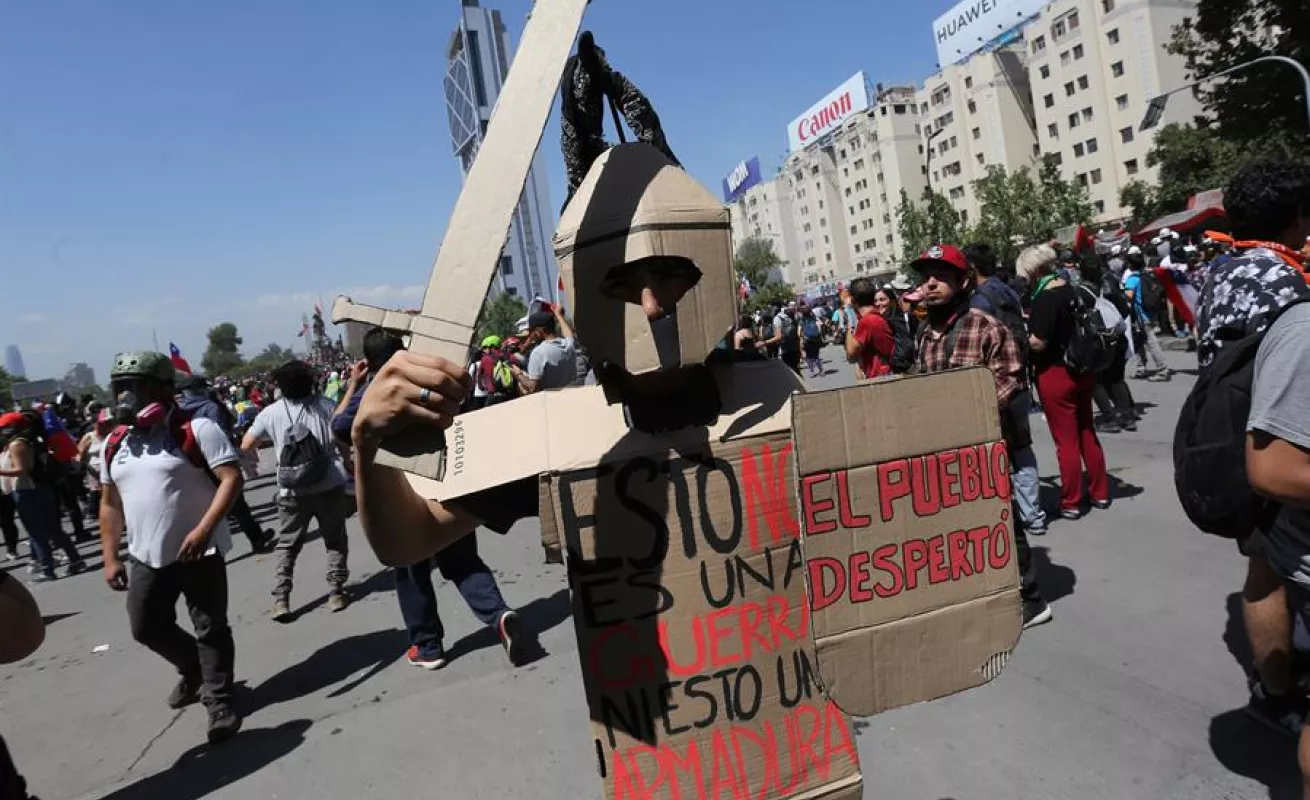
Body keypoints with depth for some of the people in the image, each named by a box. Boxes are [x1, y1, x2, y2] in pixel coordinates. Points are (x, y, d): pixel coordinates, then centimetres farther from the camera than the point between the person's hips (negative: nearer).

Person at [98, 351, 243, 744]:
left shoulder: (195, 430, -14)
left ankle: (219, 699, 19)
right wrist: (110, 557, 12)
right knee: (146, 627, 16)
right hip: (145, 557, 7)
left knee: (211, 628, 3)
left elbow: (232, 478, -20)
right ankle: (194, 670, 41)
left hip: (199, 551, -7)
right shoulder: (116, 444, 7)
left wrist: (203, 529, -28)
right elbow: (110, 502, 15)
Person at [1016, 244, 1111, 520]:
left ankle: (1071, 503, 12)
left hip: (1055, 374, -8)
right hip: (1081, 369, 8)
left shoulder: (1045, 297, -20)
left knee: (1066, 441, 2)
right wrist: (1032, 320, 16)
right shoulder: (1072, 289, 6)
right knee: (1087, 433, 18)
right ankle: (1100, 493, 29)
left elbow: (1038, 342, -22)